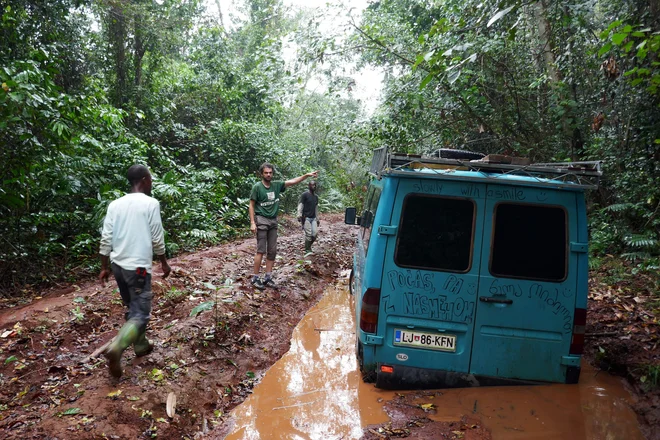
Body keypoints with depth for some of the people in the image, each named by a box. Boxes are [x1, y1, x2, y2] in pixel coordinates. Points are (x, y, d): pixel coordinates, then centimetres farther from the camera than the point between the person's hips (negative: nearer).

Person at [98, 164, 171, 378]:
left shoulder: (115, 204, 6)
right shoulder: (151, 203, -9)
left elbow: (106, 239, 6)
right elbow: (157, 239, -7)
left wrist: (104, 268, 13)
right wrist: (164, 263, 7)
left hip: (118, 265, 7)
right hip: (138, 267, -7)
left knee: (132, 308, 21)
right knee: (141, 314, -4)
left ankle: (141, 345, 32)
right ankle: (116, 348, -23)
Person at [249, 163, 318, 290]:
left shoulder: (277, 184, 6)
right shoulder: (257, 187, -6)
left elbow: (293, 182, 4)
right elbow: (252, 205, -5)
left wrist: (307, 175, -7)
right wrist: (252, 223, -12)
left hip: (273, 221, 6)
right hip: (261, 220, -5)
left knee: (272, 251, 5)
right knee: (261, 250, -8)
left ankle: (268, 278, 12)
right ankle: (255, 278, 0)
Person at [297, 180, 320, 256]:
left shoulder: (316, 196, 18)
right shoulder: (304, 195, -3)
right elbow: (300, 205, -11)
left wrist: (317, 219, 22)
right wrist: (299, 215, -25)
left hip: (313, 218, 6)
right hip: (306, 218, -6)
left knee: (315, 233, -7)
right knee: (309, 234, -14)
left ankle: (308, 247, 15)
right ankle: (307, 251, -5)